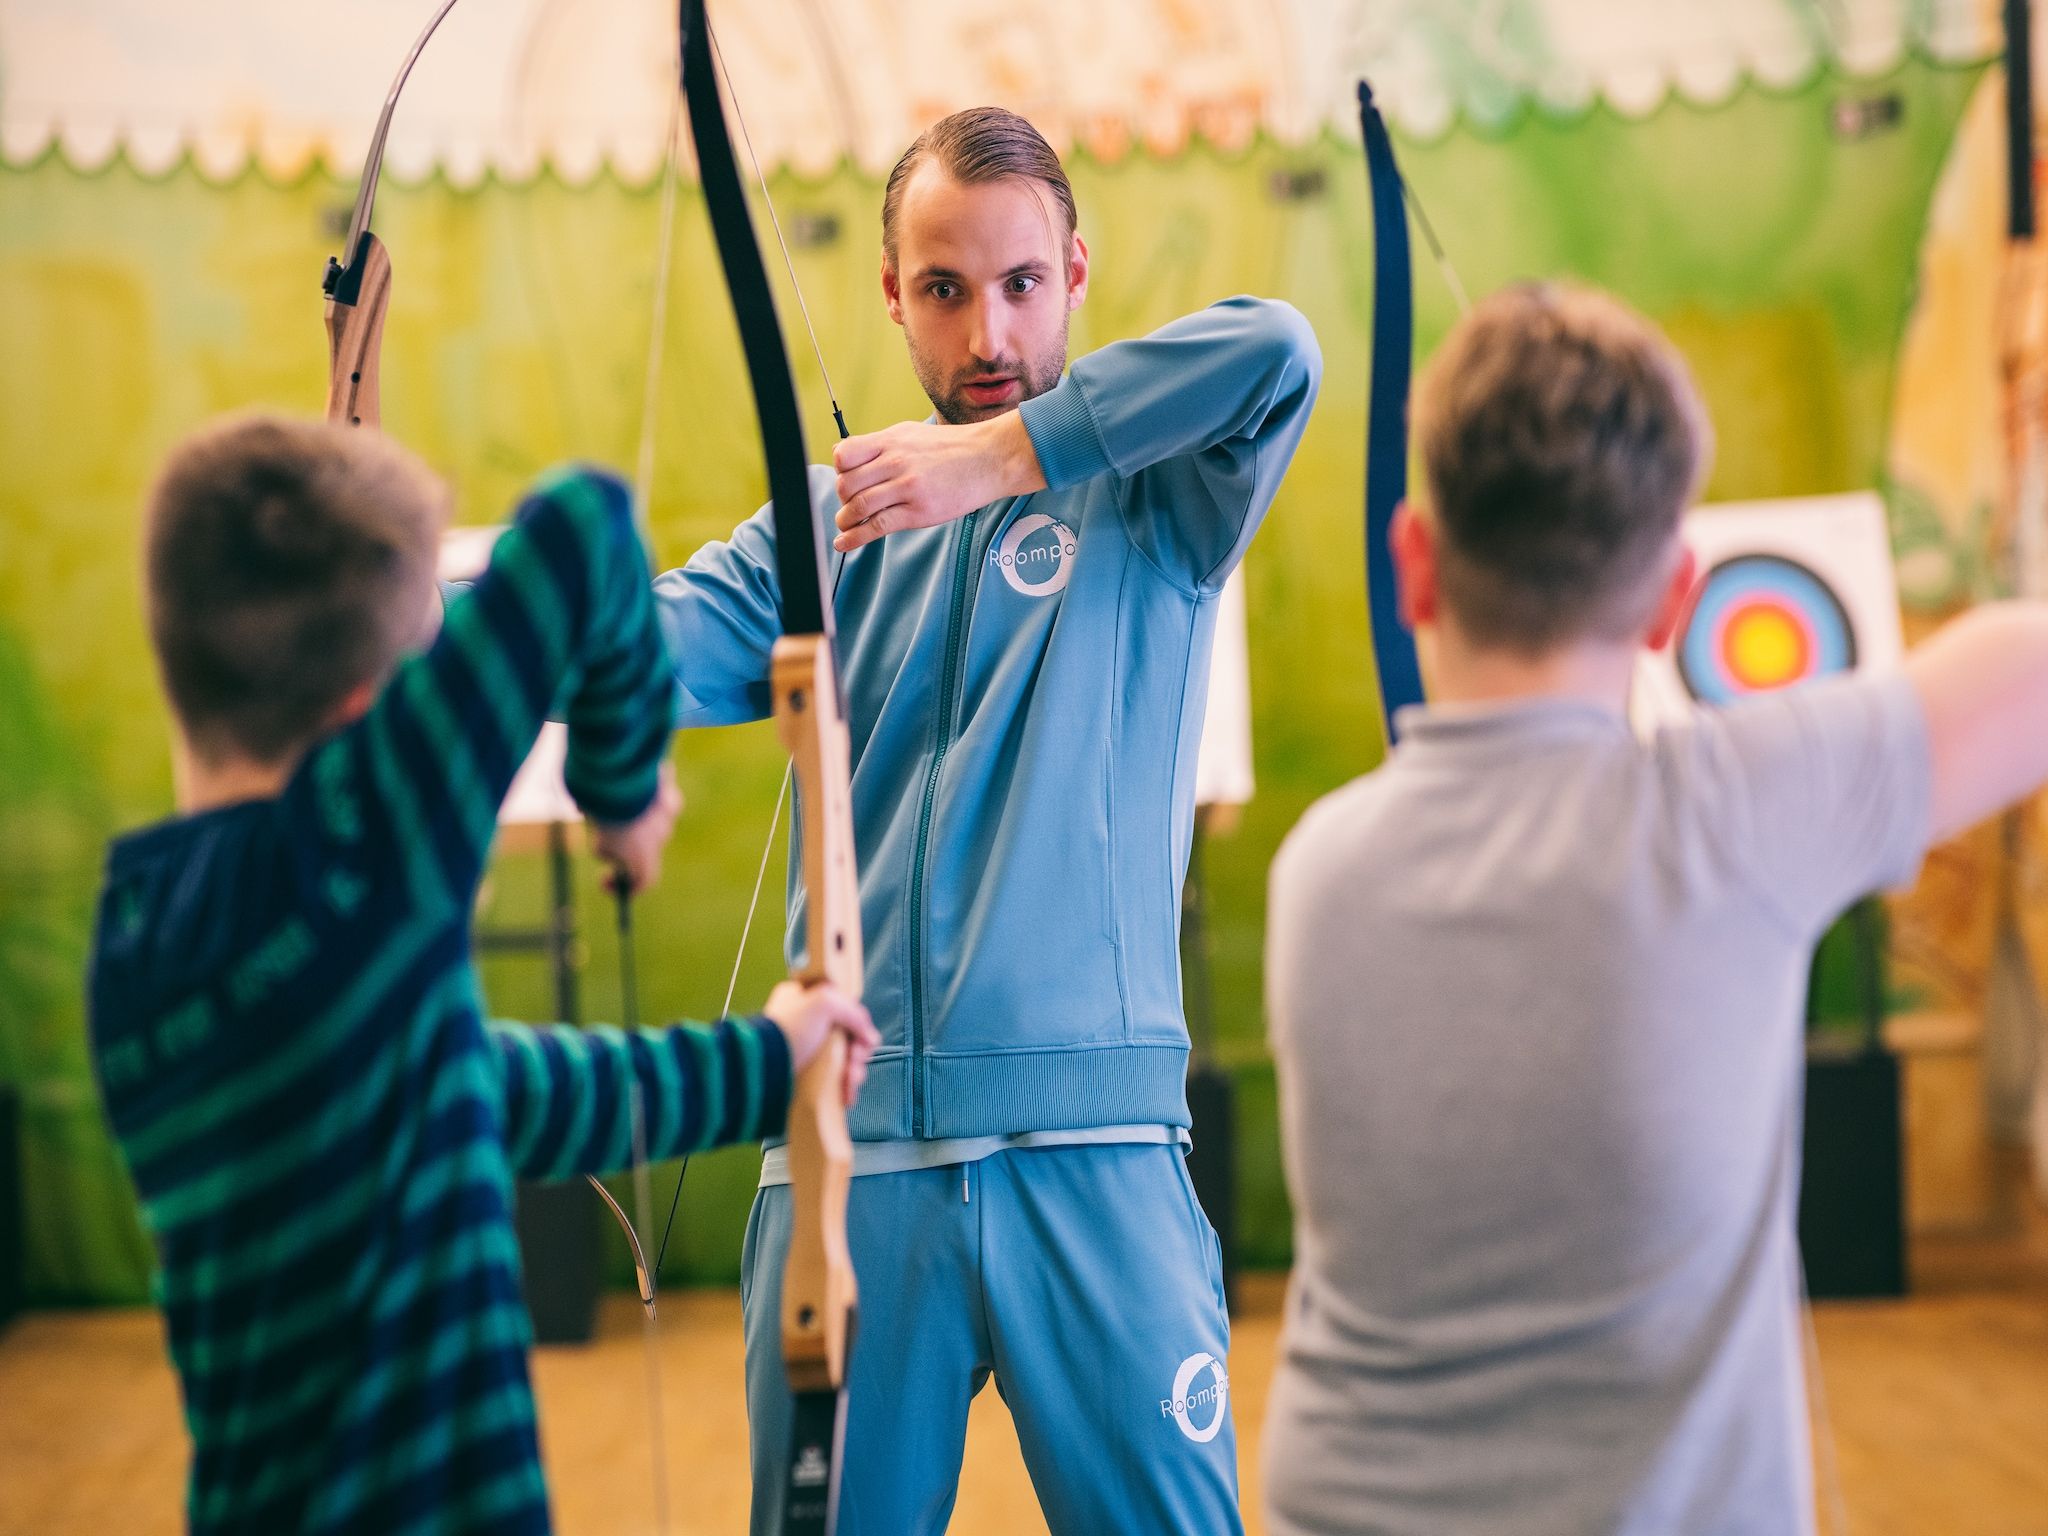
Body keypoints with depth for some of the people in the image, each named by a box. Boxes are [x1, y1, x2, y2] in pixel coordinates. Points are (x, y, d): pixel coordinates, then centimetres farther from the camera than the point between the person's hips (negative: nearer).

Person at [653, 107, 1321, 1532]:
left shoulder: (1143, 486, 4)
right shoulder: (822, 524, 12)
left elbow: (1275, 350, -16)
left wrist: (999, 453, -19)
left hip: (1093, 1150, -2)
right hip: (846, 1151, 2)